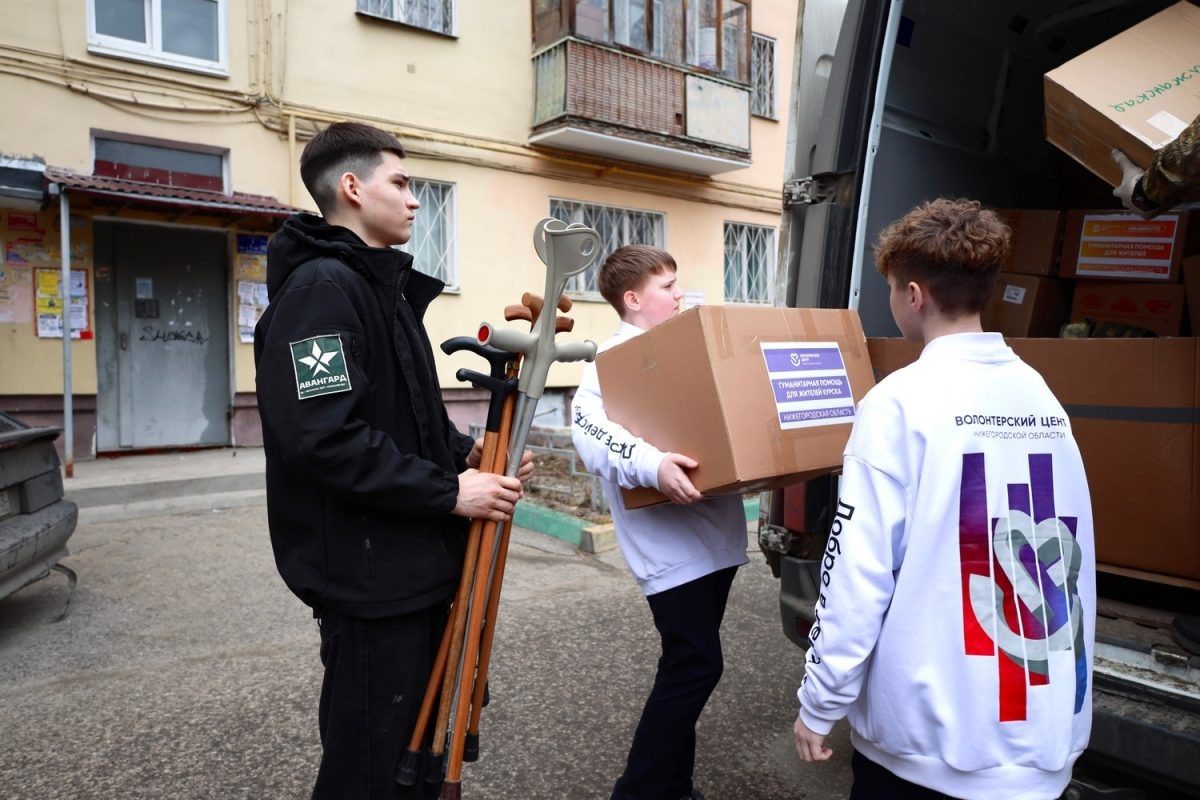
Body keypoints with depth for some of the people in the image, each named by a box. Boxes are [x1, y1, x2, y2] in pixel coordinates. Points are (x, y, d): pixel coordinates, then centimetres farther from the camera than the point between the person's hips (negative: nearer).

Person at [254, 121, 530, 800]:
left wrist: (464, 452, 3)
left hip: (415, 564, 10)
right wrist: (448, 489, -21)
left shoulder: (387, 286, 16)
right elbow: (319, 435, -26)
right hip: (369, 573, -10)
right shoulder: (321, 287, -16)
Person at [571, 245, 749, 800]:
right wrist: (650, 464, -41)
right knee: (695, 666, -6)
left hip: (716, 535, 8)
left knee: (689, 665, 15)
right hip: (672, 545, -8)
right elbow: (588, 427, -27)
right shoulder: (611, 359, -10)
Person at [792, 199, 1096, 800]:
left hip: (933, 730, -5)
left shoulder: (902, 399, -17)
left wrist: (820, 703, -7)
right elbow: (1069, 556, 7)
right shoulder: (1042, 396, 1)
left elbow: (860, 568, -18)